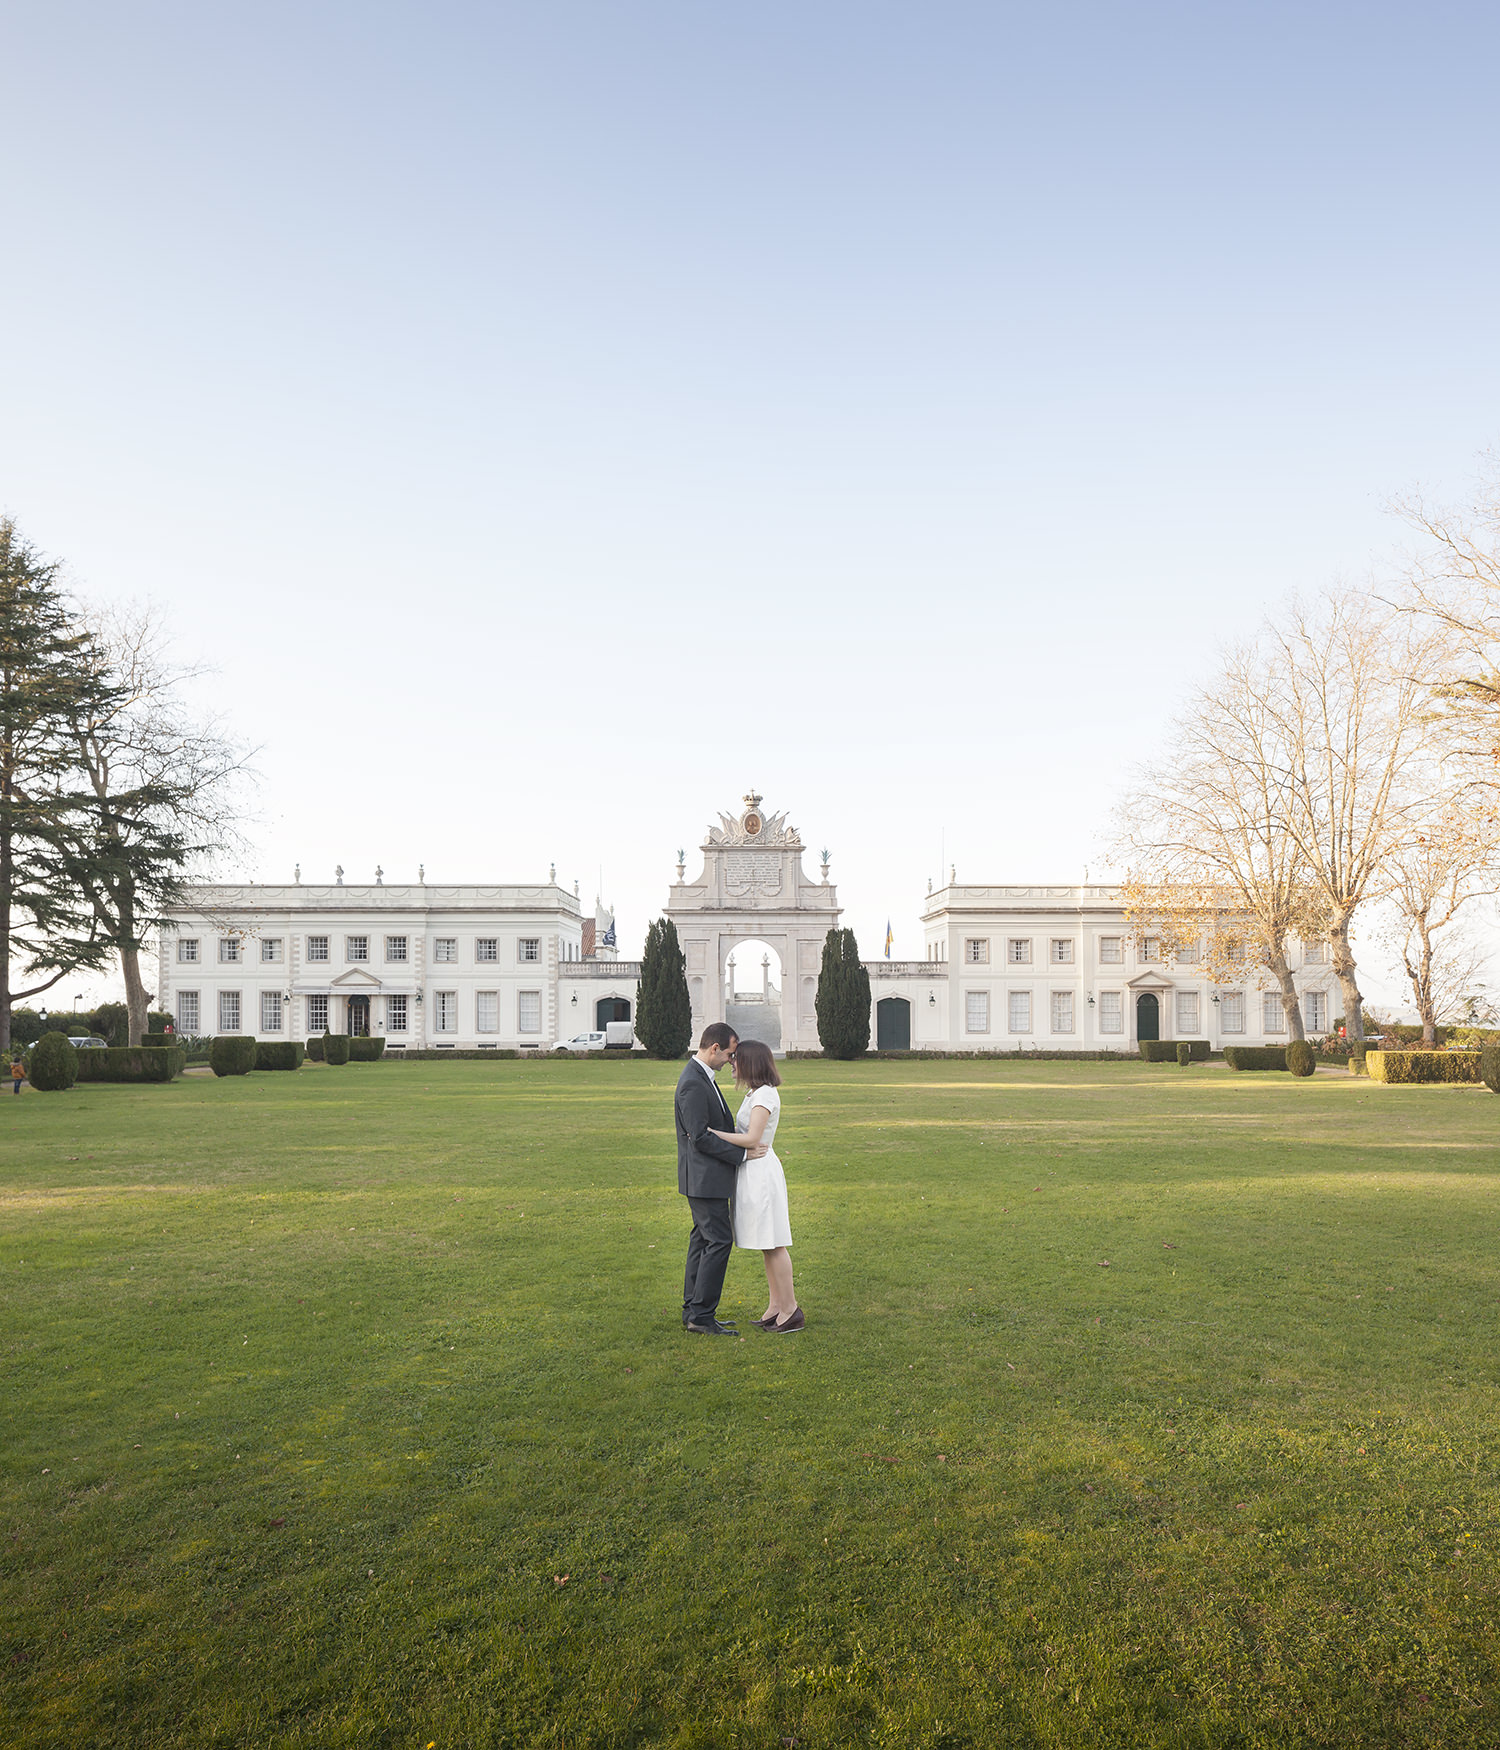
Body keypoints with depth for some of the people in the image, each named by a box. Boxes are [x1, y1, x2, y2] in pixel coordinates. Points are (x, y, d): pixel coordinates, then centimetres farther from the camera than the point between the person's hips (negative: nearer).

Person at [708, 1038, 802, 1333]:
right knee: (766, 1245, 14)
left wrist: (710, 1132, -20)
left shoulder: (765, 1094, -16)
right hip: (752, 1172, 10)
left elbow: (752, 1138, -22)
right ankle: (776, 1305, 21)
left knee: (773, 1244, -3)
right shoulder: (754, 1093, 14)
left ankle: (791, 1309, 4)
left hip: (761, 1172, -10)